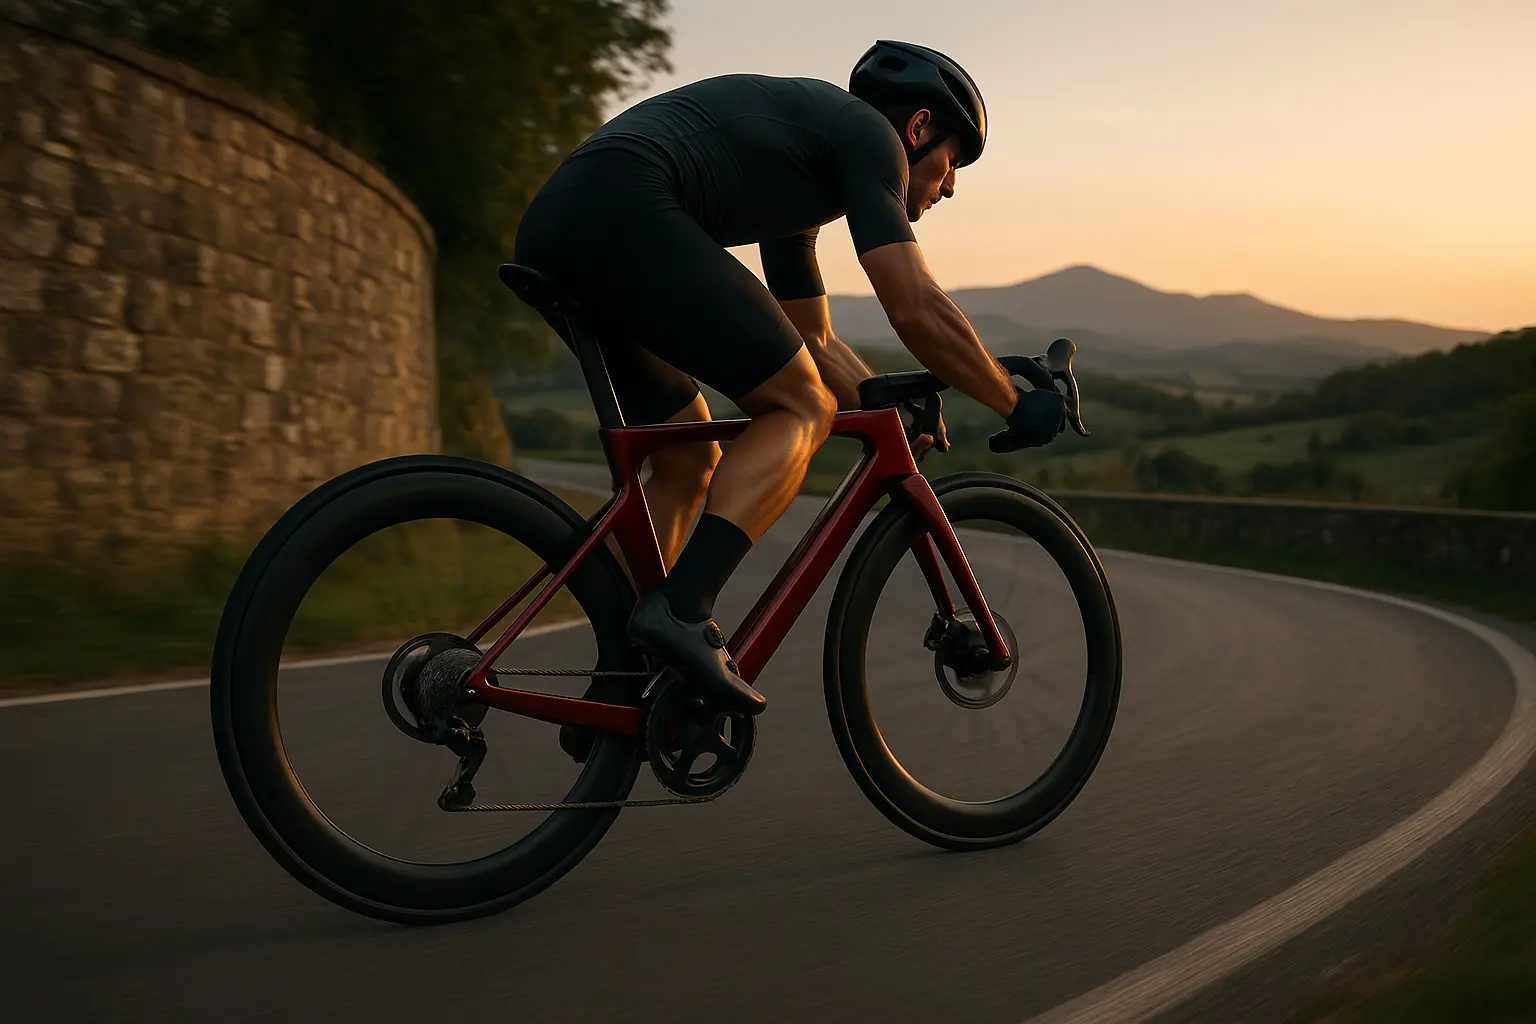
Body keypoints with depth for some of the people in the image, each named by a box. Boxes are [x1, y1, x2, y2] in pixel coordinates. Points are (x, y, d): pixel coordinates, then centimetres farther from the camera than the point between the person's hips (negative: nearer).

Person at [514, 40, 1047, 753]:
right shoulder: (867, 131, 6)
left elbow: (814, 341, 38)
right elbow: (916, 309, -3)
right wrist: (1019, 407, 7)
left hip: (548, 230, 10)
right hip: (625, 213, -10)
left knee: (689, 461, 17)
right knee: (801, 409, -3)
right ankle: (681, 609, -19)